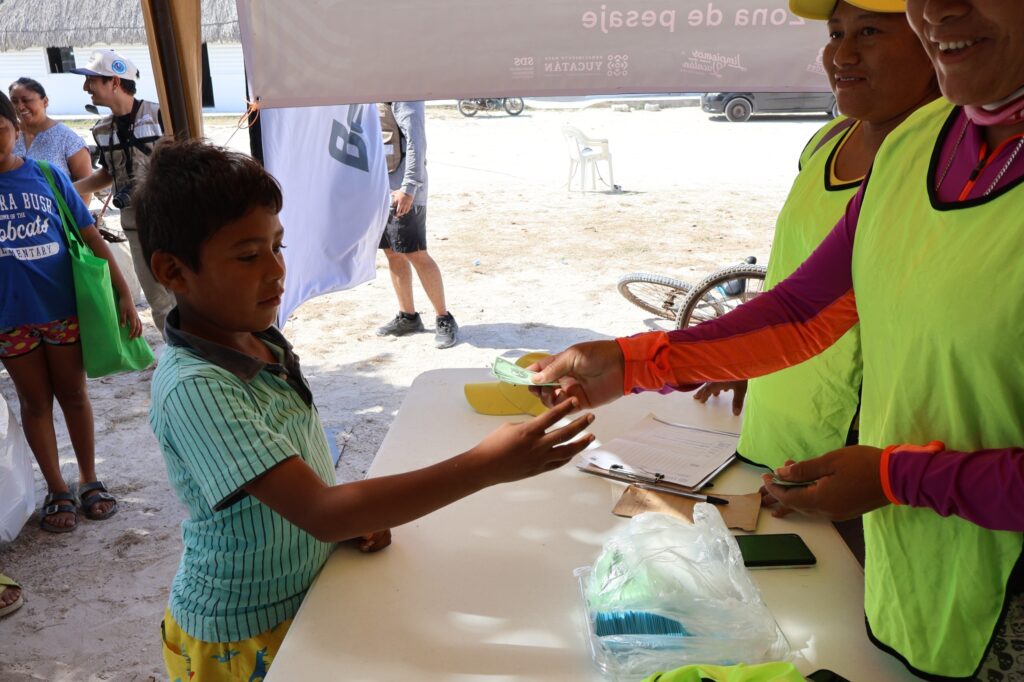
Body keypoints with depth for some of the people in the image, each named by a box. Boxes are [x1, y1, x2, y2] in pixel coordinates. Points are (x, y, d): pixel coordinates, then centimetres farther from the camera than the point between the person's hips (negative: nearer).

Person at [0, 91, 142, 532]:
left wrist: (123, 293, -7)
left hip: (62, 307, 0)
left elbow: (90, 236, -2)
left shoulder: (48, 176, -3)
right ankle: (56, 491, 25)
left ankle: (89, 481, 28)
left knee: (73, 394, 12)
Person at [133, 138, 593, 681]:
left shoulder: (261, 341, -5)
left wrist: (362, 515, -8)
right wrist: (486, 466, -40)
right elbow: (321, 515, -36)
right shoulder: (193, 388, -29)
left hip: (306, 600, 6)